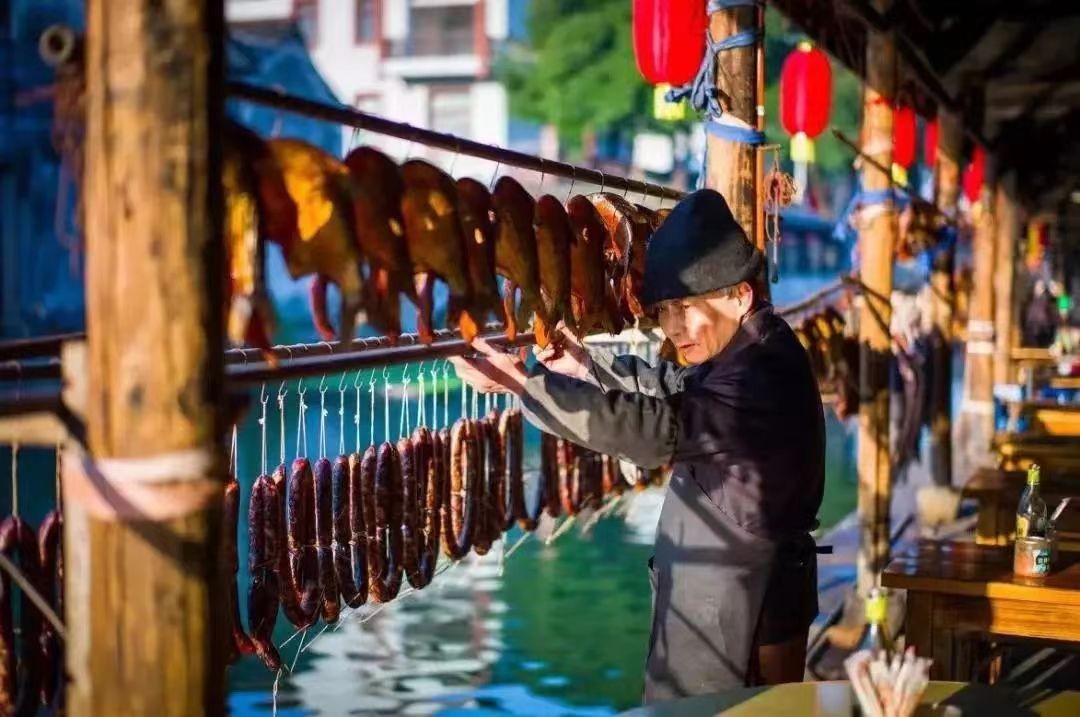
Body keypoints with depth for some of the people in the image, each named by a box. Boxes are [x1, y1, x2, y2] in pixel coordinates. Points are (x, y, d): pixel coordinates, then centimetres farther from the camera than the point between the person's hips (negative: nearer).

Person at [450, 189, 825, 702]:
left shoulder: (764, 376, -27)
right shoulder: (749, 355, 5)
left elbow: (659, 427, -38)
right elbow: (675, 392, 20)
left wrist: (524, 383, -40)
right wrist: (588, 366, 5)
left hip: (739, 619, -10)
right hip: (720, 601, 10)